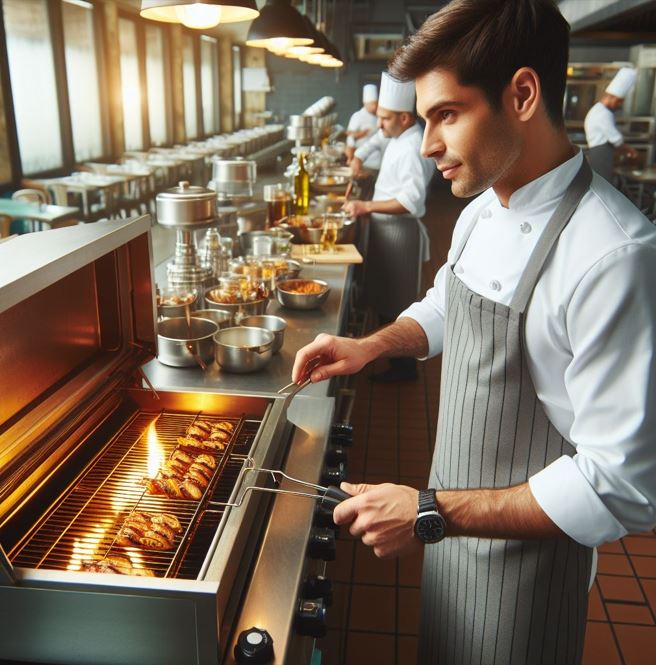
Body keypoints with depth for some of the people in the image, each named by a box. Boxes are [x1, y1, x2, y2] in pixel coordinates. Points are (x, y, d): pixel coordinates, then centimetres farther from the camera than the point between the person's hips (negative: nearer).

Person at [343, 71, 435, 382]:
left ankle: (404, 366, 14)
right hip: (386, 228, 10)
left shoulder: (413, 148, -20)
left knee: (396, 303, 0)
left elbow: (412, 200, -28)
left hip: (400, 232, -10)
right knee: (382, 297, 18)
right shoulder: (399, 141, 12)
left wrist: (368, 206, -29)